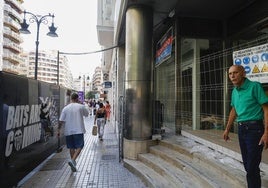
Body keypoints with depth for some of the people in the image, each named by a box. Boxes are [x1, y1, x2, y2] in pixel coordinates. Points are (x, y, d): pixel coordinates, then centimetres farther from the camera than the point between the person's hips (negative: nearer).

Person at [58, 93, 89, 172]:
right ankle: (72, 160, -17)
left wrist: (58, 130, 8)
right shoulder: (81, 107, -4)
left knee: (71, 148, 14)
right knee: (79, 146, 2)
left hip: (68, 131, 4)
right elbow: (87, 114, 14)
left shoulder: (65, 108, 1)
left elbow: (61, 121, -2)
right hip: (79, 130, -3)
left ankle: (73, 164, 22)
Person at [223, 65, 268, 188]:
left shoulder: (254, 86, -12)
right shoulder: (234, 91, 9)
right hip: (241, 129, 7)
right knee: (246, 164, 16)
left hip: (254, 128, -7)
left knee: (252, 167, -3)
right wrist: (227, 129, 20)